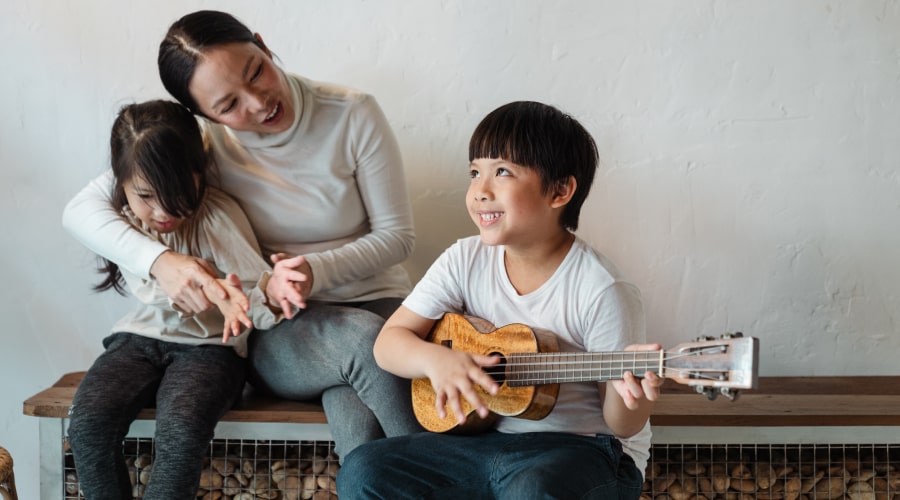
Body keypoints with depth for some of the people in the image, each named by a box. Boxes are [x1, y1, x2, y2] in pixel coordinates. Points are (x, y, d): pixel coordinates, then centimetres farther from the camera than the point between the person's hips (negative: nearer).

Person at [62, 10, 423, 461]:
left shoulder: (353, 115, -9)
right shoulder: (203, 140, -7)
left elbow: (397, 235, -3)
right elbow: (81, 210, -11)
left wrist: (317, 271, -23)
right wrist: (160, 261, -32)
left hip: (375, 304, -1)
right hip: (275, 331, 1)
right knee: (363, 339, -35)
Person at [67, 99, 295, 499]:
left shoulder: (219, 215, -12)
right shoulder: (119, 218, -4)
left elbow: (255, 302, -12)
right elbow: (154, 288, -18)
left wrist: (272, 291, -39)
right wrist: (210, 289, -39)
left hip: (209, 347, -3)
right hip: (139, 339, 3)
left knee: (181, 429, -32)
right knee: (88, 421, -24)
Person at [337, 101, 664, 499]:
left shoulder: (602, 293, -17)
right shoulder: (466, 261, -2)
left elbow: (621, 426, -10)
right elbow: (389, 341, -2)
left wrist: (628, 392, -34)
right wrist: (436, 359, -23)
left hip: (585, 449, -5)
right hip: (488, 439, 5)